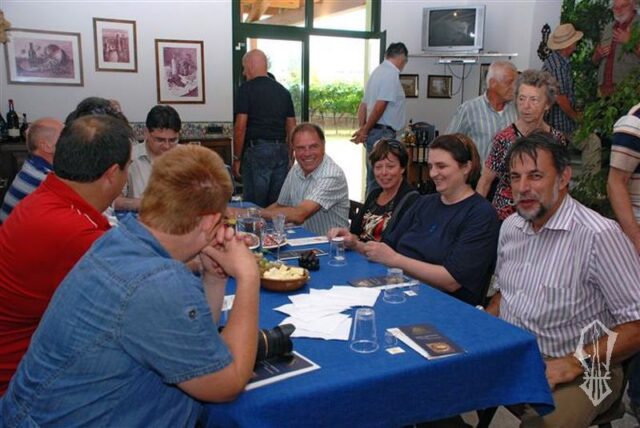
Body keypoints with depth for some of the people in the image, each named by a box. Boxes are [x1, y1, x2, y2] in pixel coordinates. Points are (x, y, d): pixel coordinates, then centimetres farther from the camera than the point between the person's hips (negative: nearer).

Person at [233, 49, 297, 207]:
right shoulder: (283, 91, 13)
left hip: (257, 151, -6)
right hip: (281, 152, 6)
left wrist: (237, 158, -3)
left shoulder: (247, 89, -4)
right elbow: (291, 128, 14)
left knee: (254, 206, 0)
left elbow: (240, 127, -10)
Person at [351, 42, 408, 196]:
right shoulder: (391, 74, -12)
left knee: (373, 178, 14)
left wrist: (362, 129, 10)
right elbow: (380, 106, -19)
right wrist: (365, 130, -9)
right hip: (383, 133, -9)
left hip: (374, 132, 9)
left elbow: (363, 105, 16)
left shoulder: (378, 71, 17)